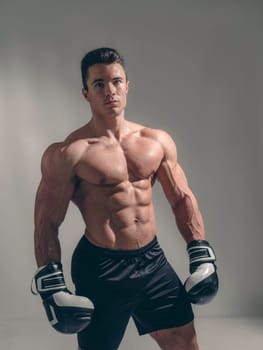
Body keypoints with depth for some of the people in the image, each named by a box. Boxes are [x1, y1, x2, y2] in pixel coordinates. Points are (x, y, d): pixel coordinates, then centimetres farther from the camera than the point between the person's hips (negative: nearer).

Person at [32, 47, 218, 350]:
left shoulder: (158, 141, 4)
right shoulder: (68, 154, -12)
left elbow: (182, 199, 10)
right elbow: (47, 223, -10)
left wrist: (201, 254, 5)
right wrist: (51, 286, -15)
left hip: (153, 259, 5)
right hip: (101, 269, -4)